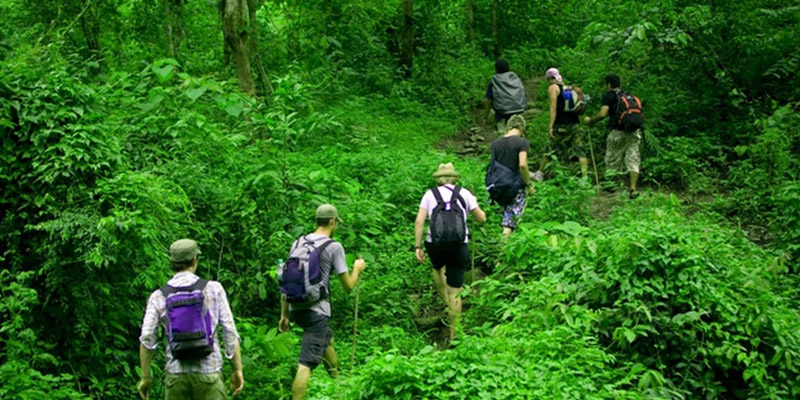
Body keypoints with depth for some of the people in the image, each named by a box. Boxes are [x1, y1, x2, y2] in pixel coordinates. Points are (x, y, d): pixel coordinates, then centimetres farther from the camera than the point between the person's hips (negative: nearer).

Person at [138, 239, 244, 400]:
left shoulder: (159, 296, 2)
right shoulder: (213, 289, -2)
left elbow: (146, 338, -3)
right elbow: (230, 332, -3)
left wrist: (146, 377, 5)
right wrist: (237, 369, 3)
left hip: (175, 374, 2)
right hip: (208, 372, -2)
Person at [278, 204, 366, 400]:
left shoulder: (298, 243, 8)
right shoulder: (334, 247, -8)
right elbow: (348, 286, -5)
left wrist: (284, 314, 17)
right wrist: (357, 268, 15)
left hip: (295, 308, 8)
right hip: (316, 310, -7)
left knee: (328, 339, 31)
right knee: (306, 364, -7)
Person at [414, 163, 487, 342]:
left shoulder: (430, 194, 8)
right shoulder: (464, 193, 8)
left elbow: (419, 221, -2)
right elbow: (482, 218, 13)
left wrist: (417, 246, 0)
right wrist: (474, 203, 31)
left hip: (435, 245, 0)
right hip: (459, 246, 0)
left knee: (438, 269, 36)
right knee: (455, 292, 6)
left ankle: (446, 303, 27)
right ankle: (453, 333, 10)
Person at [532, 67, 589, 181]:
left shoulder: (553, 88, -2)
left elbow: (553, 107, -11)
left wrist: (551, 125, -13)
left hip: (560, 124, -5)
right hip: (575, 124, 5)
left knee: (550, 150, 9)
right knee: (580, 150, 0)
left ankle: (539, 174, 23)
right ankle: (585, 177, -8)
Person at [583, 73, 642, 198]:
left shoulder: (609, 96, 0)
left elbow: (603, 114, -12)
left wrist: (590, 120, 2)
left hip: (618, 132, -5)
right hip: (634, 132, 5)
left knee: (613, 161, 10)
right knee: (632, 160, 2)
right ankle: (633, 189, -6)